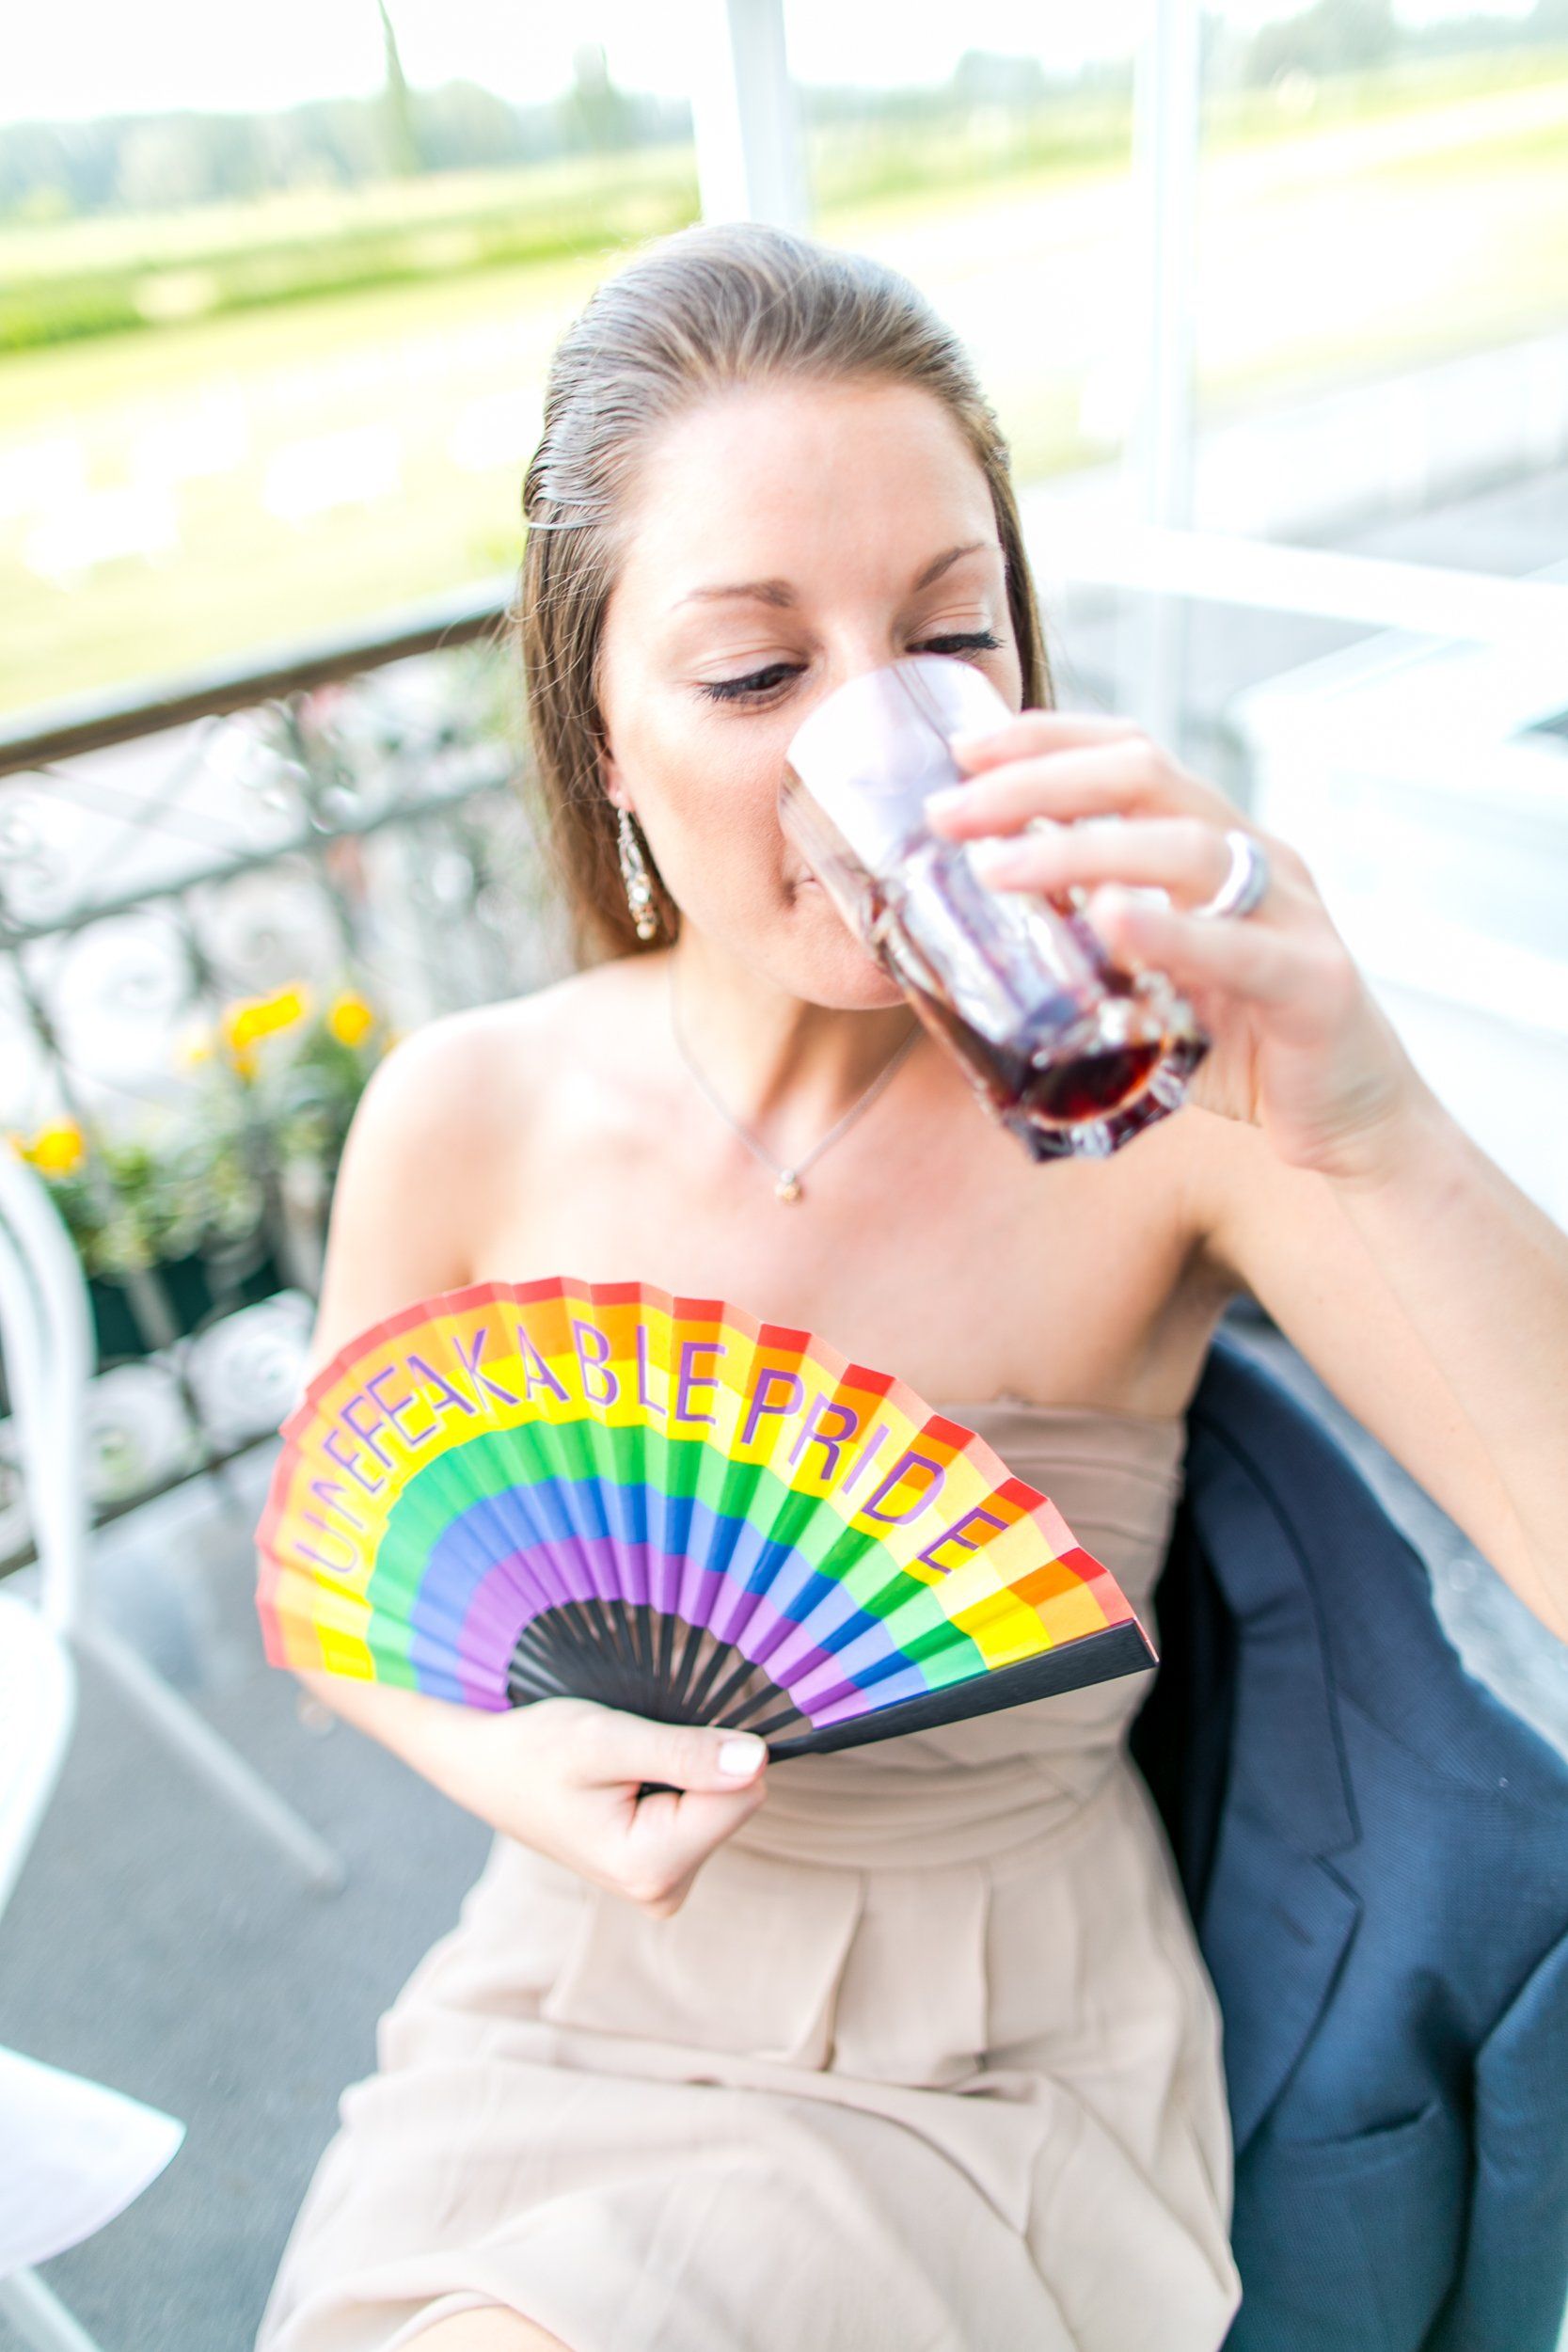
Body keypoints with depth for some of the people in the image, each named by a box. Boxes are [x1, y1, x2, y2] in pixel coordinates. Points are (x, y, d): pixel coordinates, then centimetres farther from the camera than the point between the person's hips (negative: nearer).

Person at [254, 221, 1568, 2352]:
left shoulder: (1163, 1096, -20)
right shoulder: (464, 1122, -14)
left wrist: (1383, 1133, -43)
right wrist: (504, 1761, -16)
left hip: (1003, 2072, -2)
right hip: (574, 2009, 3)